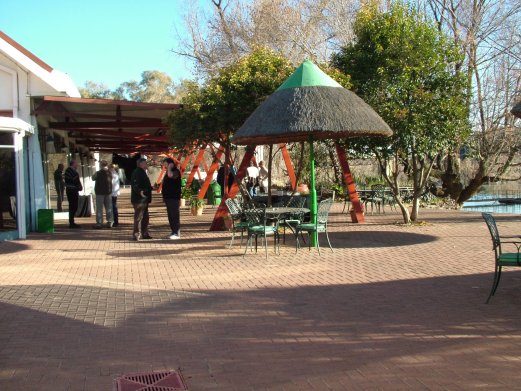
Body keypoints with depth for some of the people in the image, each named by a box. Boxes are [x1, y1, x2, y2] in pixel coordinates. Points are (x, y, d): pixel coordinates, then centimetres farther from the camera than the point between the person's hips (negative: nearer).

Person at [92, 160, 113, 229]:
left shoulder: (98, 173, -12)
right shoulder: (110, 173, -1)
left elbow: (93, 178, 2)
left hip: (100, 193, -4)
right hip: (108, 192, 4)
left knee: (99, 208, 1)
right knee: (109, 208, 11)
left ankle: (99, 223, 0)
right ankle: (110, 222, 12)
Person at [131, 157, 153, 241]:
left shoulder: (142, 172, 19)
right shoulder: (137, 173, -14)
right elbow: (134, 185, -26)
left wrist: (151, 188, 40)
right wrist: (140, 191, -39)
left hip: (144, 199, 11)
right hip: (139, 199, -11)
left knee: (145, 217, 16)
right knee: (138, 217, -9)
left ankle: (144, 233, 25)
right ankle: (137, 235, -6)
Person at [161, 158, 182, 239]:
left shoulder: (176, 171, -10)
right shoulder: (168, 172, 19)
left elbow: (170, 175, -34)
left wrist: (169, 168, -16)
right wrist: (164, 196, 21)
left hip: (174, 198, -10)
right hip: (168, 197, 10)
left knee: (174, 215, -9)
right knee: (170, 216, 11)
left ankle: (177, 233, -7)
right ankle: (174, 232, 17)